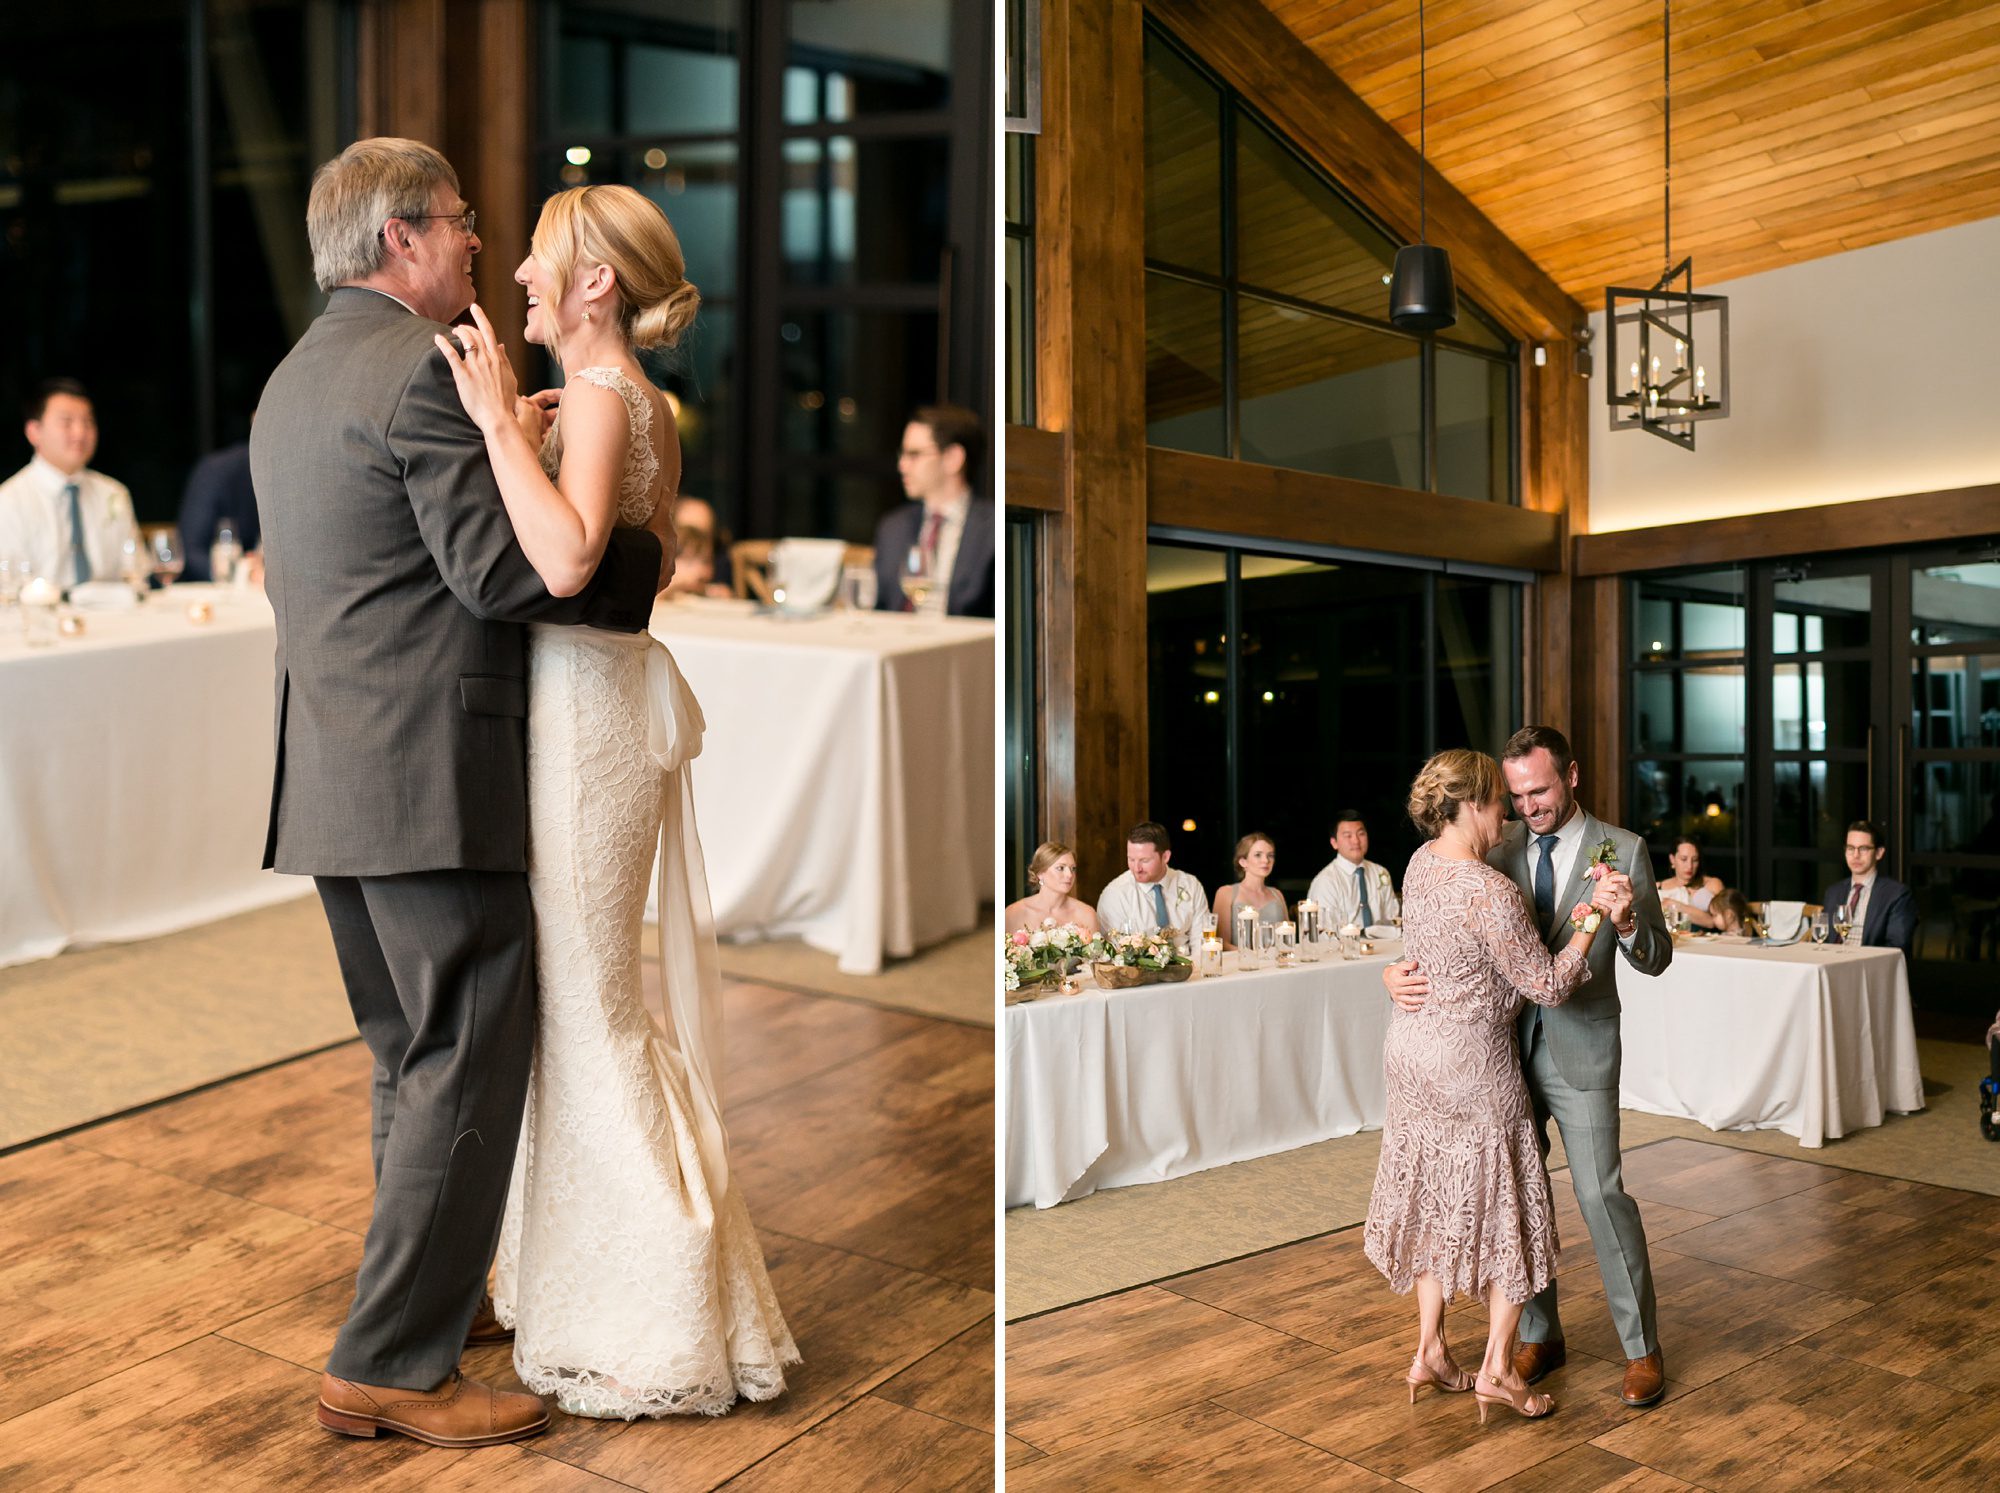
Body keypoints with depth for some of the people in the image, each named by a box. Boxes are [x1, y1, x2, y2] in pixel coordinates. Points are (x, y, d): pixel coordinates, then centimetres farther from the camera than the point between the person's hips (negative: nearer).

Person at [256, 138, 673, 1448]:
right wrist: (647, 558, -5)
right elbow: (501, 570, -20)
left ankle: (431, 1295, 35)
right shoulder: (422, 370, -12)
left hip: (335, 779, 10)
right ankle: (392, 1367, 9)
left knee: (415, 1059, 20)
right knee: (469, 1068, -1)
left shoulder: (296, 378, 19)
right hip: (431, 776, -10)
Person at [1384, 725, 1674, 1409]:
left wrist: (1625, 918, -31)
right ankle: (1540, 1336, 29)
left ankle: (1641, 1347, 18)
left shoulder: (1621, 849, -7)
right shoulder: (1499, 846, 0)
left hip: (1580, 1050, -3)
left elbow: (1656, 959, -8)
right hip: (1506, 1044, 3)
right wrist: (1398, 971, -21)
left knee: (1600, 1192, -2)